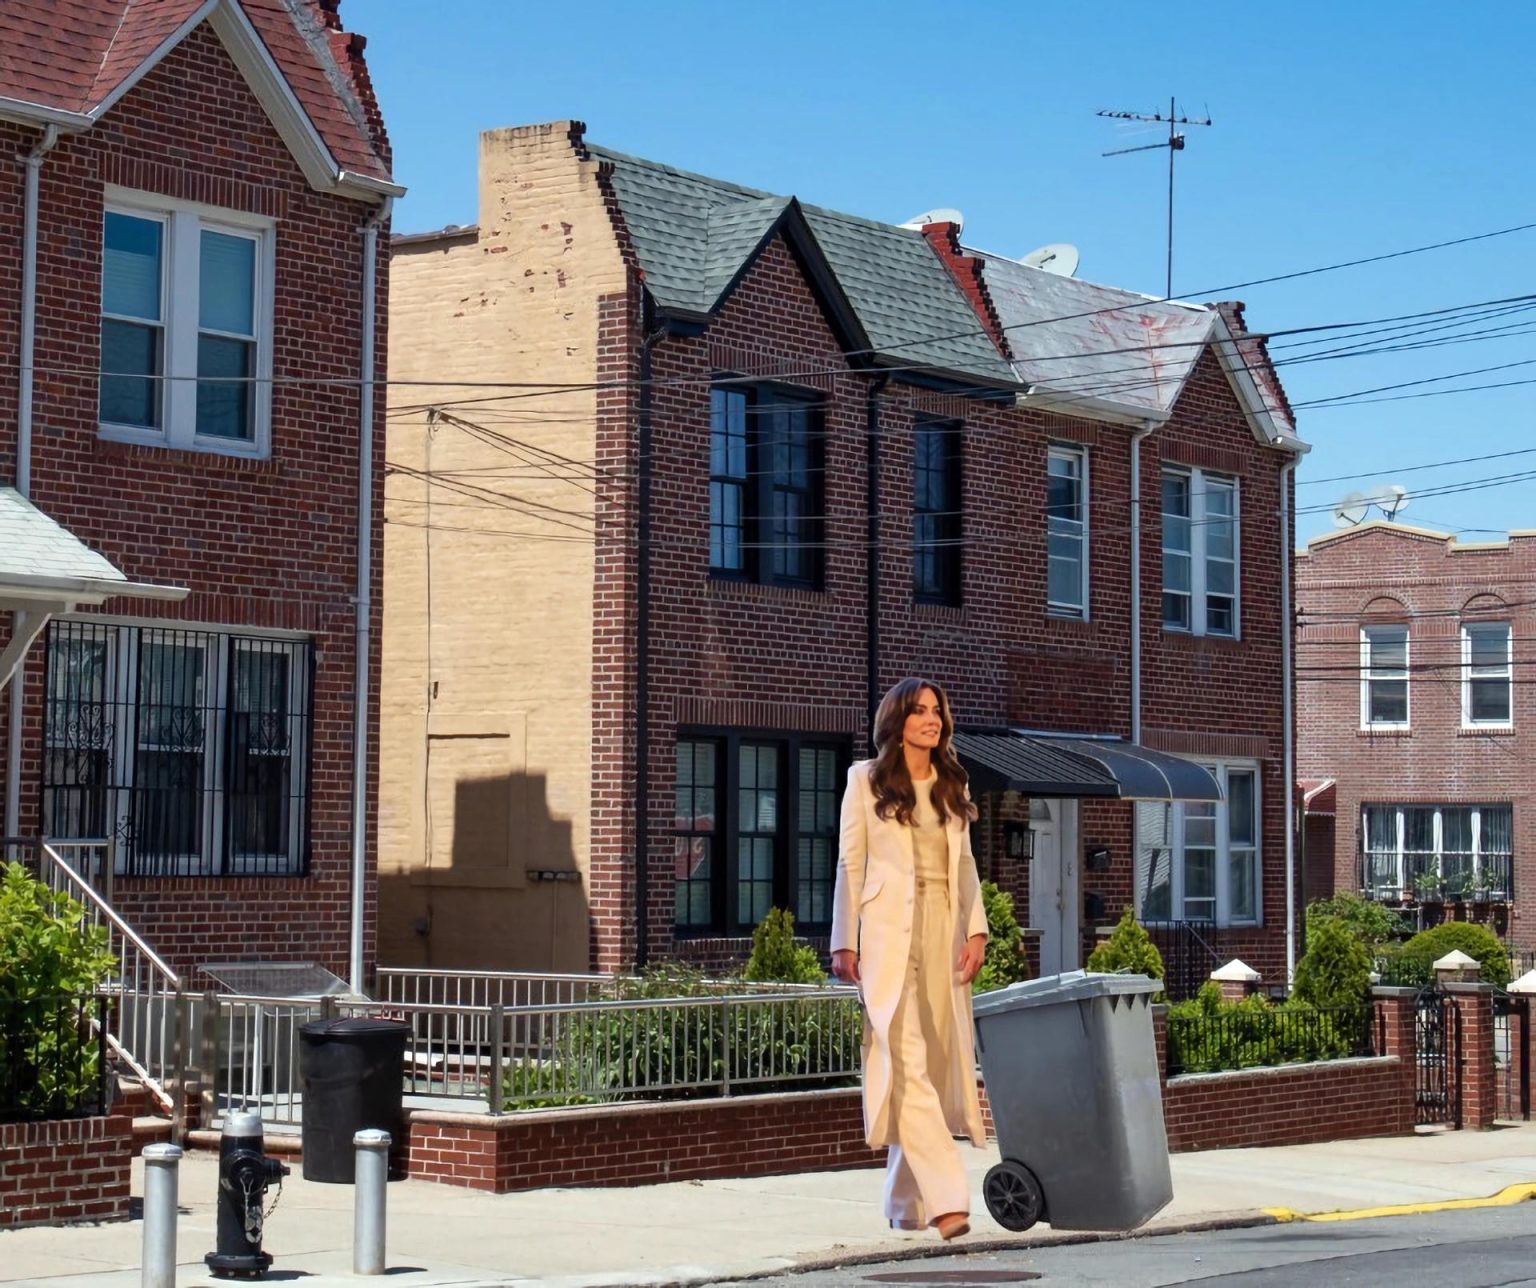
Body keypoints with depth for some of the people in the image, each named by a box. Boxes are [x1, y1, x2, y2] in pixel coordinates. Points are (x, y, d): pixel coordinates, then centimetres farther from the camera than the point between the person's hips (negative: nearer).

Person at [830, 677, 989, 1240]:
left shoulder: (953, 785, 15)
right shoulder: (866, 779, 4)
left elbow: (966, 864, 15)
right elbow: (850, 864, 2)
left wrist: (976, 929, 2)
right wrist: (844, 943, -3)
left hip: (945, 934, 5)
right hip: (890, 934, -5)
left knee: (937, 1062, 3)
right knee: (908, 1063, -15)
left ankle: (907, 1202, 13)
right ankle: (946, 1199, -21)